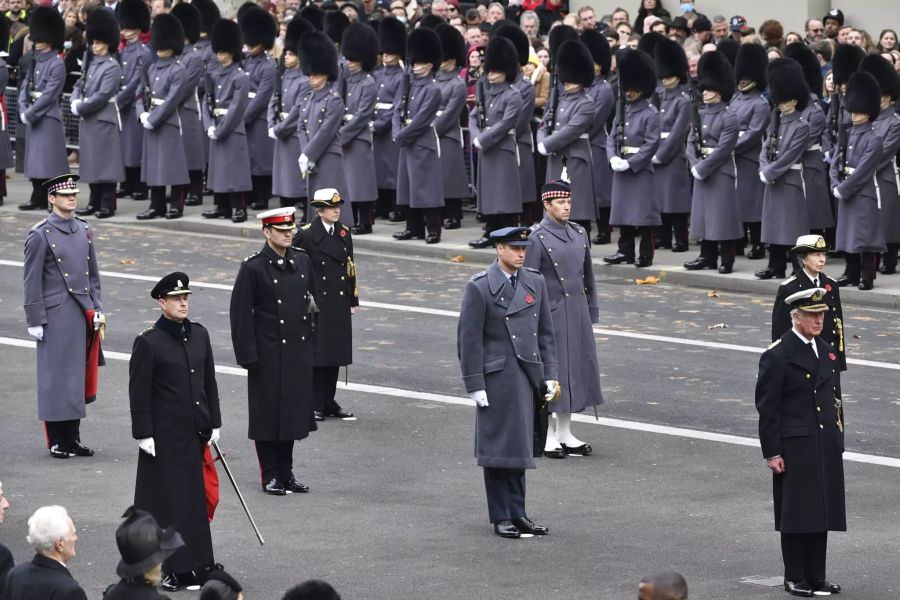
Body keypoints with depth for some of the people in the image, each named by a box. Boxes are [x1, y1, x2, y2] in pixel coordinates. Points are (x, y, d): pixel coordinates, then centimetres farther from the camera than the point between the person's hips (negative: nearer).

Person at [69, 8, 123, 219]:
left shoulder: (112, 67, -12)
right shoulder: (91, 63, 13)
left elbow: (102, 96, -19)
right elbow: (80, 85, 17)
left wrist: (81, 108, -13)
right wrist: (75, 102, -3)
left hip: (104, 121, -8)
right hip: (88, 120, 8)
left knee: (105, 163, -4)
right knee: (91, 163, 11)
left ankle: (108, 205, -1)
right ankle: (94, 202, 18)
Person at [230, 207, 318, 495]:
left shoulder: (302, 262, 7)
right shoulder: (253, 268, -11)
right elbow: (240, 313, -11)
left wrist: (311, 345, 13)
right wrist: (248, 354, -14)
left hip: (299, 351, 6)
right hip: (268, 354, -6)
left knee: (294, 412, 11)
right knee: (268, 414, 2)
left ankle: (286, 472, 22)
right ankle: (271, 475, 11)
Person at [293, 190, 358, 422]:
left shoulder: (344, 233, 10)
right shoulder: (306, 234, -8)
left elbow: (350, 267, 14)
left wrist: (353, 300, 13)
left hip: (339, 304, 6)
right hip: (315, 303, -6)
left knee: (335, 353, 9)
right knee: (315, 353, -3)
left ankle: (329, 402, 18)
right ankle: (313, 405, 3)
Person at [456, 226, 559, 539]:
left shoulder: (535, 282, 9)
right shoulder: (479, 288, -8)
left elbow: (546, 333, 12)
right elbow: (469, 340, -9)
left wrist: (549, 375, 7)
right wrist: (475, 386, -12)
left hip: (529, 378, 5)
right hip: (498, 379, -5)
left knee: (520, 448, 12)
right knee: (499, 448, 1)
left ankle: (517, 514, 19)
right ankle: (501, 517, 9)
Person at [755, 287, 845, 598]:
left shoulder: (825, 351, 13)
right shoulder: (777, 355, -10)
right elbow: (767, 407, -10)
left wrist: (837, 440, 14)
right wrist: (772, 452, -13)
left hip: (826, 445, 7)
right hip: (795, 447, -7)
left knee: (822, 513, 9)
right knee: (796, 514, -1)